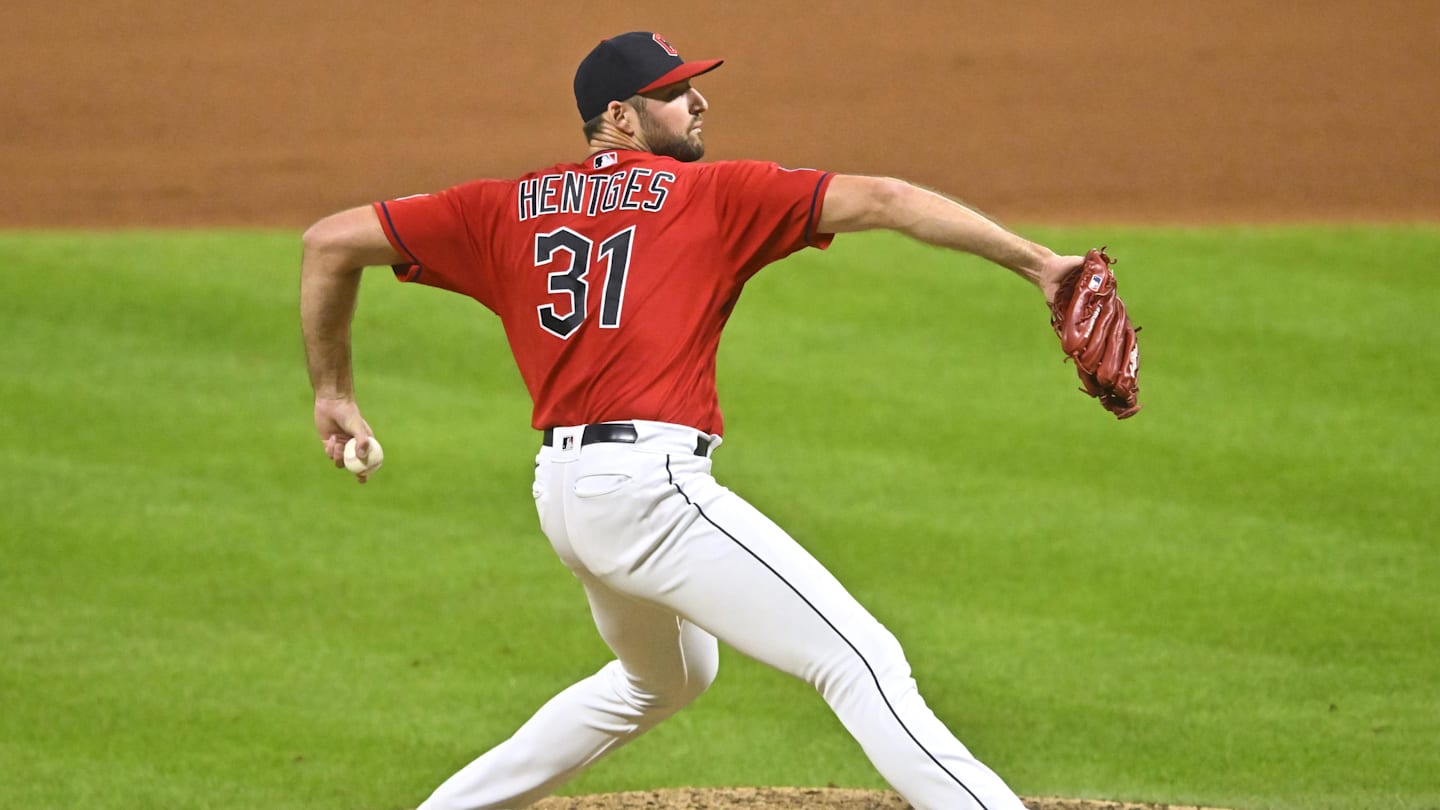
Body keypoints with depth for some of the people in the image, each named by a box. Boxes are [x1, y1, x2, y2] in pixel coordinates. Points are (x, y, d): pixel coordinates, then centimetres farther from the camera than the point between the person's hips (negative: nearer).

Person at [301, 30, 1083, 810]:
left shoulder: (506, 211, 15)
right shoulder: (712, 193, 2)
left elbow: (331, 241, 15)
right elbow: (881, 201, -4)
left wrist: (333, 392, 23)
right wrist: (1034, 262, -6)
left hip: (561, 494, 7)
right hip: (650, 481, -7)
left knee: (669, 674, 33)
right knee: (862, 662, -12)